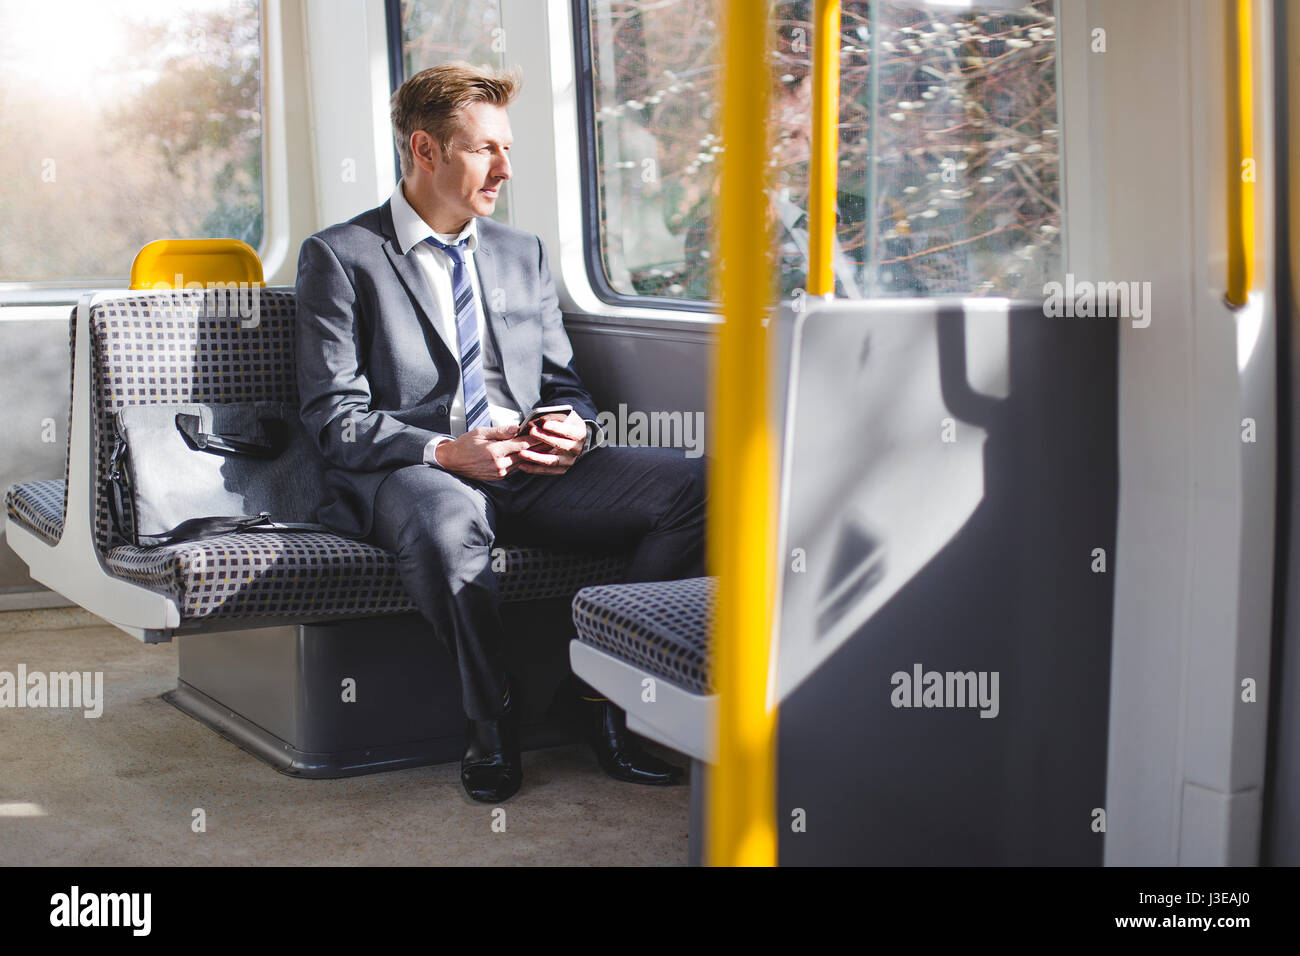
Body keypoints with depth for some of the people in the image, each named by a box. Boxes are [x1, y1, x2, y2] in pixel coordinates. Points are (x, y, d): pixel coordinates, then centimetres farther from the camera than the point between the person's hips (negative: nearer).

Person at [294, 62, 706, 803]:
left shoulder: (524, 254, 21)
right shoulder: (340, 258, 4)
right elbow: (336, 416, -4)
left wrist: (574, 428, -4)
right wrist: (446, 450, -20)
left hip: (530, 472, 5)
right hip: (412, 472, -5)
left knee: (694, 484, -21)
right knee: (448, 518, -43)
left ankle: (613, 692, -11)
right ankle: (492, 719, -20)